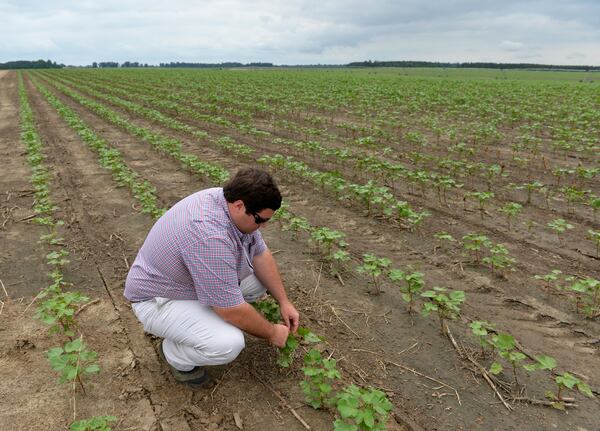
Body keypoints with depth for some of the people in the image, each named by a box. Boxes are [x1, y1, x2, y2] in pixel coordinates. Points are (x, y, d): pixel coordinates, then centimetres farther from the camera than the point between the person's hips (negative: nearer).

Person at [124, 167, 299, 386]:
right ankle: (175, 352, 0)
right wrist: (272, 333, -16)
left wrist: (284, 301, 0)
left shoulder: (232, 203, -10)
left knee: (260, 277, 2)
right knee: (229, 344, -28)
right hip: (160, 299, -9)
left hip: (193, 280, 9)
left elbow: (260, 254, 1)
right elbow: (232, 309, -32)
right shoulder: (210, 236, -38)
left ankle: (205, 318, 13)